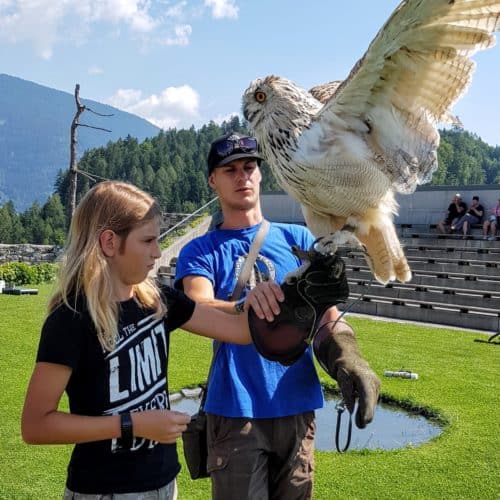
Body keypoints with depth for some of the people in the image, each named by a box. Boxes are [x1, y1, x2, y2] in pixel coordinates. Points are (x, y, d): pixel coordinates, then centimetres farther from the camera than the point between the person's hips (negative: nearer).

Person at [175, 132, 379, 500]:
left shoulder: (297, 238, 6)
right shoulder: (200, 251, 0)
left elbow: (327, 309, -3)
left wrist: (347, 358, -23)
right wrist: (245, 307, -40)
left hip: (297, 405, 3)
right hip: (235, 411, -2)